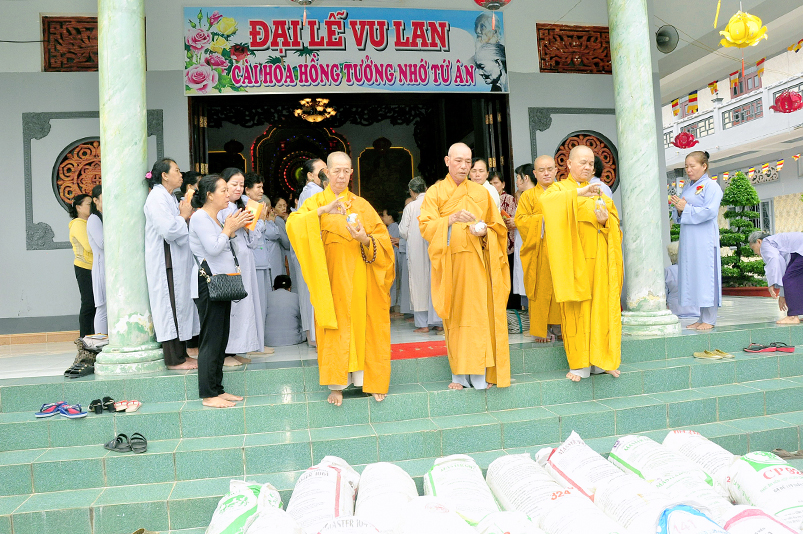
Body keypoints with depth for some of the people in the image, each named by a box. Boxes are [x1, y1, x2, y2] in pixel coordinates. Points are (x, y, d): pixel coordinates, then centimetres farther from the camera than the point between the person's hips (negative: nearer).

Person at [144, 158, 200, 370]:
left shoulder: (169, 198, 19)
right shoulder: (157, 198, -13)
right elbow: (169, 230, -23)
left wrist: (186, 216, 7)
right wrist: (183, 216, -7)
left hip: (178, 263, 10)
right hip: (166, 263, -10)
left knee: (181, 304, 11)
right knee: (171, 305, -6)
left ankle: (181, 354, 18)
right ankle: (173, 359, 0)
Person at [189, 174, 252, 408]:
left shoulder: (214, 218, 19)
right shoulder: (200, 217, -10)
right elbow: (213, 248, -18)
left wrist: (232, 229, 11)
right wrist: (229, 229, -6)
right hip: (210, 282, -10)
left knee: (221, 339, 11)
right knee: (211, 340, -6)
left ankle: (217, 389, 18)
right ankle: (208, 395, 1)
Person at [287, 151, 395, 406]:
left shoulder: (362, 205, 11)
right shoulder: (316, 202, 8)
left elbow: (383, 238, 5)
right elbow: (293, 224, -12)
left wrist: (365, 239, -16)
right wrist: (324, 210, -23)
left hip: (359, 277, 1)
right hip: (332, 277, -1)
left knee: (363, 325, 2)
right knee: (335, 328, -2)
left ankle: (371, 379, 13)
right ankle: (337, 384, 5)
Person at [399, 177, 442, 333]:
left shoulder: (410, 207, -7)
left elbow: (403, 231, -3)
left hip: (417, 251, -2)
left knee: (419, 283, 5)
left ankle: (422, 324, 6)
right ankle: (438, 322, 10)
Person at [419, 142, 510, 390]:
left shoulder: (481, 193, 13)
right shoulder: (435, 192, 7)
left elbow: (498, 227, 14)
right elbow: (426, 226, -6)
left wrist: (484, 231, -8)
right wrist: (451, 219, -22)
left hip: (476, 264, 1)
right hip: (449, 264, -1)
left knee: (479, 314, -5)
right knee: (455, 316, -1)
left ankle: (480, 373, 1)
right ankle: (460, 374, 7)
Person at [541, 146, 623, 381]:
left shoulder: (598, 192, 22)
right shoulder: (560, 189, 7)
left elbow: (615, 219, 18)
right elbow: (546, 199, -17)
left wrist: (606, 220, -5)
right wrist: (579, 192, -25)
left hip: (599, 258, 4)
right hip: (574, 259, -4)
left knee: (602, 306, 1)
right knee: (576, 308, -5)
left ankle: (601, 360, 11)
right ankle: (580, 364, 0)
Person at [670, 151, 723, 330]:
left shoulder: (711, 186, -5)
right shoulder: (687, 186, 17)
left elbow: (709, 211, -16)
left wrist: (686, 208, -13)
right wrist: (679, 209, -2)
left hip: (704, 239, -7)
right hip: (688, 239, 7)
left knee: (704, 274, -5)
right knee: (692, 275, 7)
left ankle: (709, 320, 2)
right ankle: (702, 318, 14)